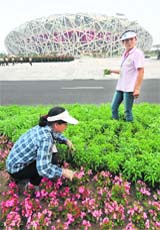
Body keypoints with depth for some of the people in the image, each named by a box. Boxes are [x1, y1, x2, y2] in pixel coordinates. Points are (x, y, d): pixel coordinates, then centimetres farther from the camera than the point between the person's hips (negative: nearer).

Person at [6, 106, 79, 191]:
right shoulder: (45, 138, -32)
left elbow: (55, 134, 16)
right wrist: (63, 172, -21)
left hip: (17, 160, 8)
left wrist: (66, 141, 0)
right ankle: (32, 183, 6)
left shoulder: (45, 127, -8)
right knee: (52, 162, -18)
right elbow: (43, 169, -34)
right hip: (16, 169, -8)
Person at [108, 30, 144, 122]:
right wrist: (112, 71, 15)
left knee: (128, 111, -1)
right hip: (120, 86, 8)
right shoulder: (125, 54, 15)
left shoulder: (138, 53, -8)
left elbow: (141, 72, -14)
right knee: (114, 107, 12)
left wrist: (137, 89, -19)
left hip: (129, 88, -8)